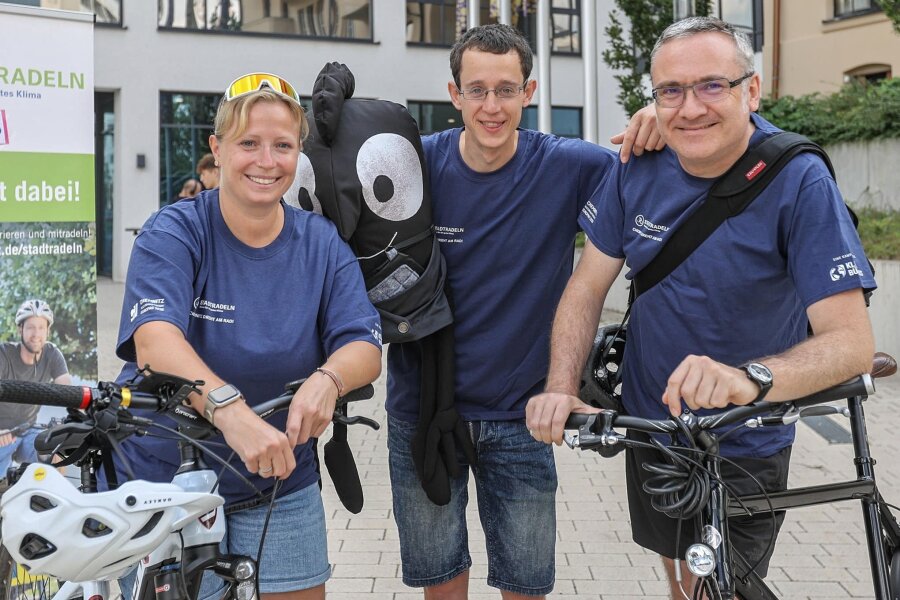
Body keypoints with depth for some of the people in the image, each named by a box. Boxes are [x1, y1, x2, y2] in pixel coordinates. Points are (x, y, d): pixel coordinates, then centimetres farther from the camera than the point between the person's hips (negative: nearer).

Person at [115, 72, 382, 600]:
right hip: (166, 480, -3)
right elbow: (155, 339, -30)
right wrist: (230, 408, -48)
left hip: (282, 484, 3)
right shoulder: (173, 234, -13)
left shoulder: (324, 244, -1)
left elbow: (366, 348, -10)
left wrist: (327, 379, -34)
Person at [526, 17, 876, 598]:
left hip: (744, 451, -4)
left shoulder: (799, 181, -22)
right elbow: (588, 287, -4)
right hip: (650, 425, 4)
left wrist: (749, 379, -46)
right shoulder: (639, 167, -10)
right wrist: (562, 388, -21)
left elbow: (852, 342, -27)